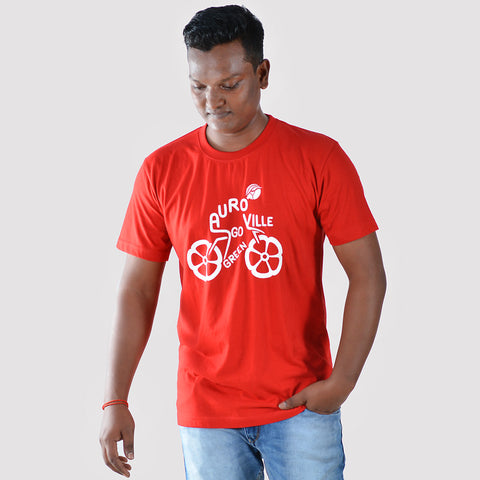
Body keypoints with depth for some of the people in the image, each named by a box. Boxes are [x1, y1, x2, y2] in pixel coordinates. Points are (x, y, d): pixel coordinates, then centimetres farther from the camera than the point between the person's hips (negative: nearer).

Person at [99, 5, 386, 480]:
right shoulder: (161, 171, 0)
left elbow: (367, 275, -4)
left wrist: (342, 381, -12)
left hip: (302, 405, -1)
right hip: (206, 410, 1)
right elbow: (138, 290, 2)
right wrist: (115, 401, -6)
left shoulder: (319, 159, -6)